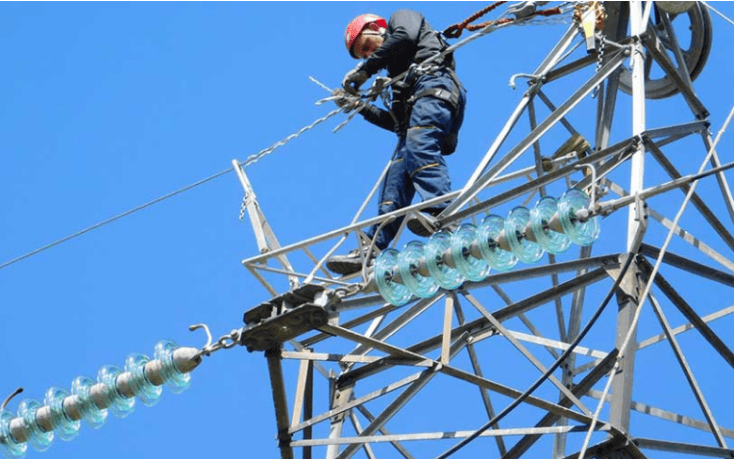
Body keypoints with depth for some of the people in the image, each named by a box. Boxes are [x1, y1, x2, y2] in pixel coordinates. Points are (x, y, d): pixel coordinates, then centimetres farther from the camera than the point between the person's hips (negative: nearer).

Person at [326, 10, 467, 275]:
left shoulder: (402, 17, 24)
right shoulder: (396, 70, 41)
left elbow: (405, 37, -3)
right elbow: (397, 122, 32)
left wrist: (365, 69, 0)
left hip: (434, 83, -8)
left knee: (418, 145, -33)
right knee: (395, 178, -7)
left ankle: (438, 213, -54)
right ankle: (373, 249, -18)